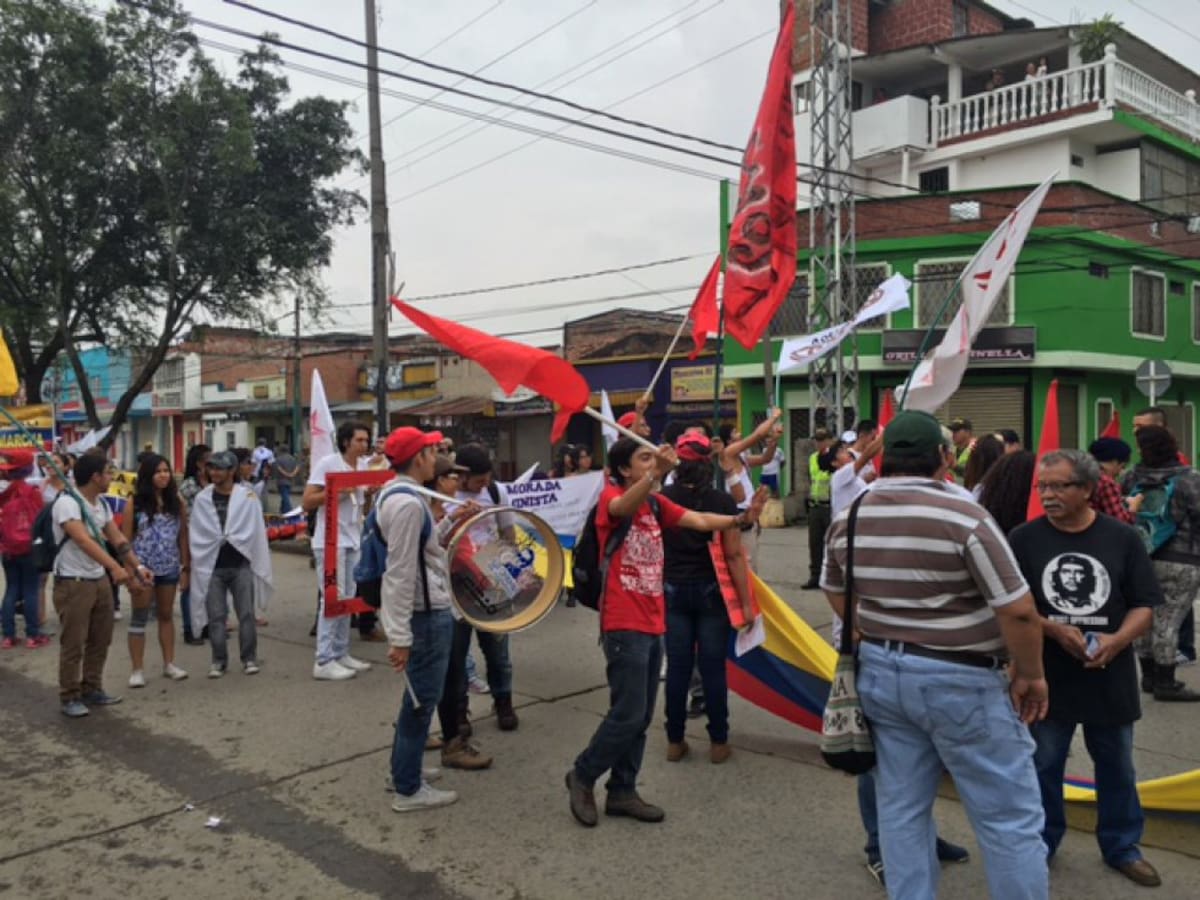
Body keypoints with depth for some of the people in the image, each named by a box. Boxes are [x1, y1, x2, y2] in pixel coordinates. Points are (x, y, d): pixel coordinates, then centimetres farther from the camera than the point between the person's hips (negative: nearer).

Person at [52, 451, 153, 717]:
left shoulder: (101, 504, 7)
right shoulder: (67, 503, -21)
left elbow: (117, 539, 11)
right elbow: (83, 541, -34)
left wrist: (138, 566, 1)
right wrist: (115, 567, -44)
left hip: (100, 580, 8)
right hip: (72, 583, -8)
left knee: (100, 640, 14)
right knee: (73, 644, 0)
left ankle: (92, 689, 26)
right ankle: (70, 697, 12)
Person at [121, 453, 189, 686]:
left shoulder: (176, 501, 2)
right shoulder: (136, 502, -5)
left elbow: (183, 536, 4)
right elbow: (125, 539, -5)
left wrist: (186, 567, 2)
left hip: (169, 568, 3)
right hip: (142, 567, -3)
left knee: (166, 615, 14)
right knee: (139, 618, 4)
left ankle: (169, 664, 22)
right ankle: (137, 669, 10)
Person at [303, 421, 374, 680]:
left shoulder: (365, 465, 9)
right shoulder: (327, 464, -11)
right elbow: (306, 502, -13)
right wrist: (336, 491, -21)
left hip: (353, 540, 7)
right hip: (330, 541, -7)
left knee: (347, 598, 10)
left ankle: (341, 654, 19)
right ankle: (323, 662, -3)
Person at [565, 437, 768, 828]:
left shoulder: (657, 504, 10)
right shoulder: (610, 497, -10)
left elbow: (700, 520, 1)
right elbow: (624, 507, -34)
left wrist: (741, 518, -16)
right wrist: (655, 472, -51)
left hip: (652, 623, 8)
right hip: (624, 625, -8)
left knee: (641, 716, 13)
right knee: (628, 714, -5)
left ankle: (622, 791, 26)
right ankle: (582, 776, 16)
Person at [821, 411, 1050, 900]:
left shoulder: (846, 520, 1)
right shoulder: (964, 517, -19)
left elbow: (837, 594, 15)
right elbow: (1018, 611, -16)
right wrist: (1030, 675, -2)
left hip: (880, 672, 6)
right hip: (959, 680, -6)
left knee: (901, 809, 15)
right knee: (1010, 817, 8)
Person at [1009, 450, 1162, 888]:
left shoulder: (1121, 538, -2)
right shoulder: (1024, 539, -6)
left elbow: (1144, 605, 0)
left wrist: (1118, 639, -18)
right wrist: (1054, 629, -19)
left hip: (1110, 676, 1)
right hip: (1047, 677, -1)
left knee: (1117, 767, 16)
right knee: (1042, 766, 10)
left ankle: (1122, 847, 35)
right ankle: (1039, 844, 28)